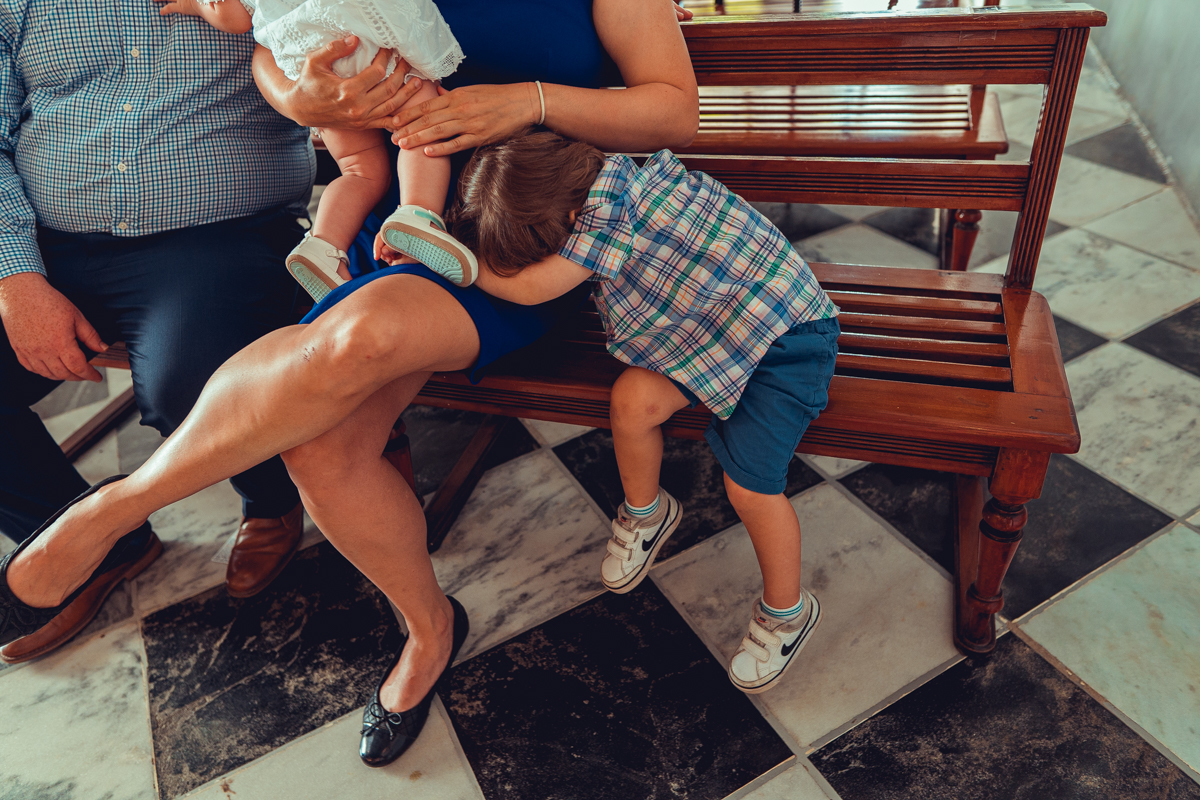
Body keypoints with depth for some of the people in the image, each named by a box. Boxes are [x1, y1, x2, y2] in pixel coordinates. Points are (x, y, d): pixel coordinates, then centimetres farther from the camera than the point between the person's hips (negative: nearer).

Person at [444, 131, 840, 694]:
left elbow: (530, 288, -25)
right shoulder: (595, 198, -2)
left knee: (750, 483, -13)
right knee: (633, 398, -13)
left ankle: (788, 612, 14)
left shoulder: (612, 204, -29)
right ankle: (645, 513, 17)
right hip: (709, 324, 8)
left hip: (787, 332, -8)